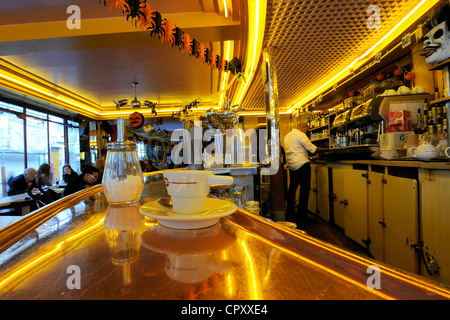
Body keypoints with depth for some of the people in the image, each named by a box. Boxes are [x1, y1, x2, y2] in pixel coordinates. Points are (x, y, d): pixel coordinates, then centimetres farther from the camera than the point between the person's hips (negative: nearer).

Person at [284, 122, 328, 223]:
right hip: (302, 165, -8)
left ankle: (289, 213, 21)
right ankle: (302, 215, 0)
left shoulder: (287, 136, 18)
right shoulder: (300, 134, -8)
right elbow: (312, 148, -12)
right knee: (305, 188, -3)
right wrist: (326, 149, -1)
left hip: (291, 166, 9)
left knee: (292, 188, 14)